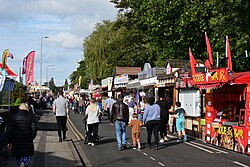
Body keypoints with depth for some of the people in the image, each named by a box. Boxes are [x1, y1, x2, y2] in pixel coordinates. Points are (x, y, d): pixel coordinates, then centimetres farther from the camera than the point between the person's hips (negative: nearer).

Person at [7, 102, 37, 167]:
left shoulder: (14, 116, 3)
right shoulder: (31, 116, 0)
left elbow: (9, 129, 2)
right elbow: (34, 128, -5)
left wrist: (9, 141, 6)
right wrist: (32, 137, 9)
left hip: (16, 140, 2)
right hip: (27, 140, -2)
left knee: (18, 157, 18)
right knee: (27, 157, 5)